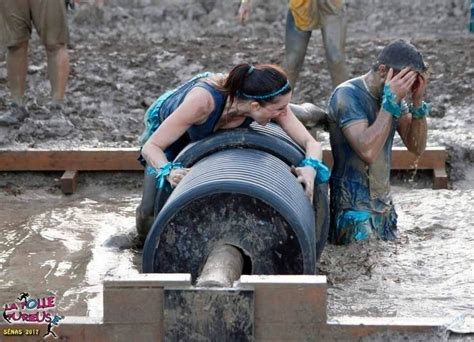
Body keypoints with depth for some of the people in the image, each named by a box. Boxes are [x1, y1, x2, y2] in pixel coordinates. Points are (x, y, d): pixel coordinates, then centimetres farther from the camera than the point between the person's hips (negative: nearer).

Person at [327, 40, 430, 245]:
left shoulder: (394, 96, 4)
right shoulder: (348, 95, -17)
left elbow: (417, 147, 1)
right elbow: (368, 151, -29)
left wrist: (418, 102, -12)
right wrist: (392, 102, -28)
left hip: (383, 203, 7)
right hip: (355, 209, -7)